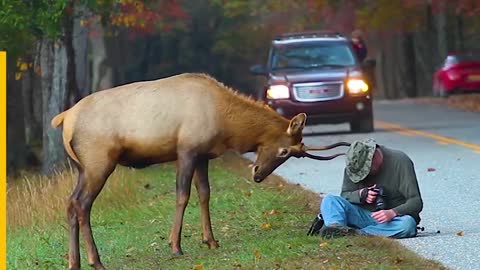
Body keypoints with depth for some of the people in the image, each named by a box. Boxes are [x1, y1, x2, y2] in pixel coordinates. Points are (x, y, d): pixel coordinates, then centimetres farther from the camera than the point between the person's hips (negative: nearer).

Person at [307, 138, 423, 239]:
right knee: (329, 200, -18)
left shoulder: (400, 161, -11)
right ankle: (336, 226, -49)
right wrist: (360, 194, -20)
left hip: (393, 218, -3)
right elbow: (345, 195, 2)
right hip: (363, 215, 3)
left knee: (407, 224, -39)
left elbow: (416, 202, -14)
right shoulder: (353, 166, 1)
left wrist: (393, 213, -32)